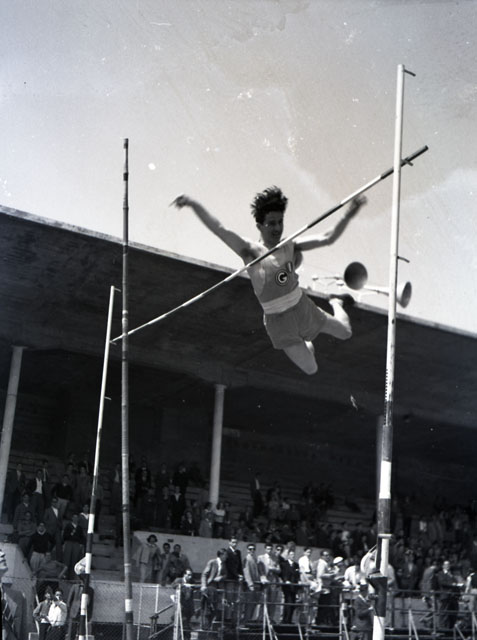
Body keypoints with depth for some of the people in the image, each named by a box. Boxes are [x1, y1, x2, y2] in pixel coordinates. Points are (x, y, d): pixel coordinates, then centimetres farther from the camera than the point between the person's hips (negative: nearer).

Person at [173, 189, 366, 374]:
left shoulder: (290, 247, -5)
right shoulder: (252, 252, -20)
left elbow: (327, 238, -6)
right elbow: (219, 229, -32)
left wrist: (348, 216, -19)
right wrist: (193, 204, -45)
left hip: (303, 307, 4)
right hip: (278, 320, -4)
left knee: (345, 333, 20)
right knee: (311, 369, 1)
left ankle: (335, 303, 53)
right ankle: (307, 345, 37)